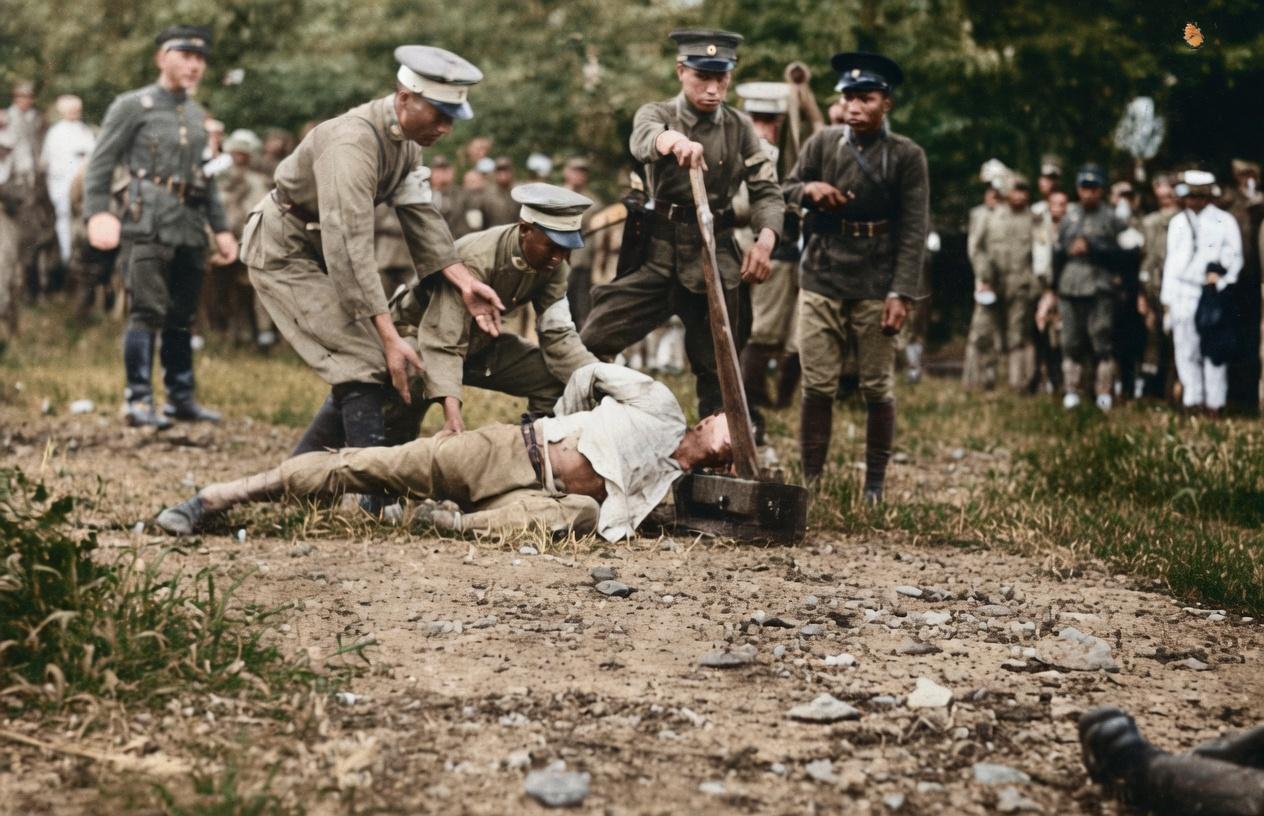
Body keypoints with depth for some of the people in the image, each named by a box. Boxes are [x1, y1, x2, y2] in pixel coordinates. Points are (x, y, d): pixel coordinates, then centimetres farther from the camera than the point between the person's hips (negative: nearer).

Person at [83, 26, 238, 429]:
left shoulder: (198, 115, 19)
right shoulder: (133, 106, -1)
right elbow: (99, 165, -4)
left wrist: (221, 228, 18)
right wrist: (97, 214, -17)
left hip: (191, 228, 7)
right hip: (151, 224, -6)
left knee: (182, 316, 9)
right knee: (148, 311, -12)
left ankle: (181, 397, 16)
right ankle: (138, 400, -9)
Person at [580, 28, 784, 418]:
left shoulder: (740, 128, 5)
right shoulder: (657, 115, -1)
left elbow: (767, 191, 0)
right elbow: (644, 139, -27)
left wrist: (765, 239, -22)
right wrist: (675, 141, -52)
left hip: (715, 258, 1)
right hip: (655, 254, -1)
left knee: (718, 368, 8)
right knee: (589, 345, -9)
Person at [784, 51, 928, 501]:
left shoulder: (907, 156, -2)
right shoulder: (822, 143, 5)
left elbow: (914, 230, -5)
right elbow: (784, 192, 13)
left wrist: (901, 294, -13)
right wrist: (808, 189, -11)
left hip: (876, 285, -2)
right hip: (822, 277, 2)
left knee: (878, 388, 4)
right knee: (817, 386, 1)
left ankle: (875, 486, 14)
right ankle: (811, 481, 7)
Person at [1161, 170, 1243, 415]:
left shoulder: (1224, 222, 3)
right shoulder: (1178, 222, 15)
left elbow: (1235, 257, 3)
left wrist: (1221, 281, -10)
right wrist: (1167, 297, 13)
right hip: (1184, 295, 3)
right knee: (1186, 350, 2)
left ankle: (1214, 401, 1)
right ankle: (1192, 399, 9)